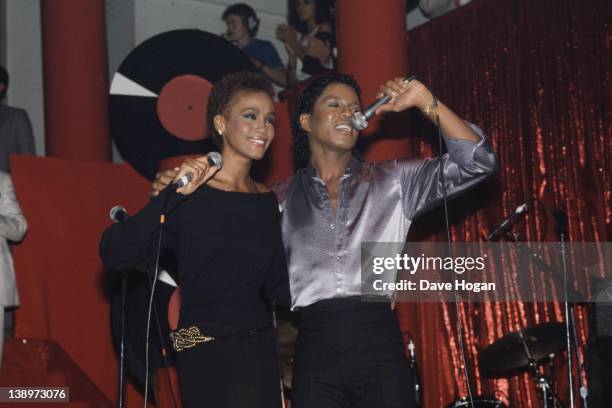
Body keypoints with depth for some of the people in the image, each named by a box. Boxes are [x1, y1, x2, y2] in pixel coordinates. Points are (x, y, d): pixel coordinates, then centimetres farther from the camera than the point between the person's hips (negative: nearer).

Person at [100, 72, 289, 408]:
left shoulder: (267, 201, 8)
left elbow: (275, 285, 13)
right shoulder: (189, 195, -10)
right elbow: (114, 255, -21)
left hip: (260, 346, 6)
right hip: (206, 353, -6)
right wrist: (173, 195, -26)